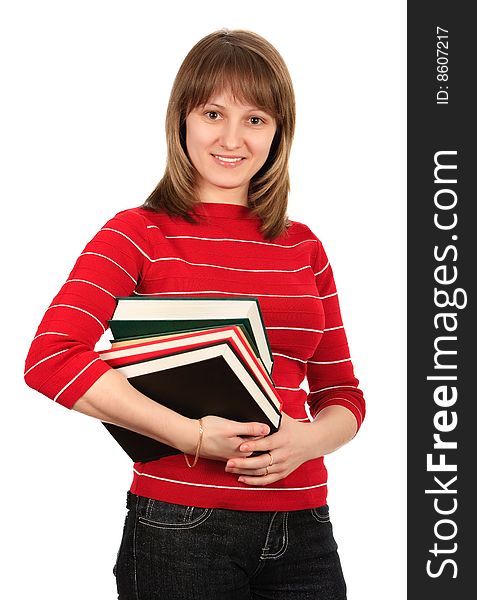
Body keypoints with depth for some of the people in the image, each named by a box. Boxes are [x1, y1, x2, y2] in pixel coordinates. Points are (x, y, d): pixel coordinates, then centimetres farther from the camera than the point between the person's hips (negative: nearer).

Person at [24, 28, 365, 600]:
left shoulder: (303, 248, 10)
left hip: (302, 530, 4)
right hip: (180, 529, -4)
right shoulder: (140, 233, -3)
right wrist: (194, 435, -21)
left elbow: (342, 395, 14)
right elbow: (50, 358, -18)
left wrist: (308, 438, -10)